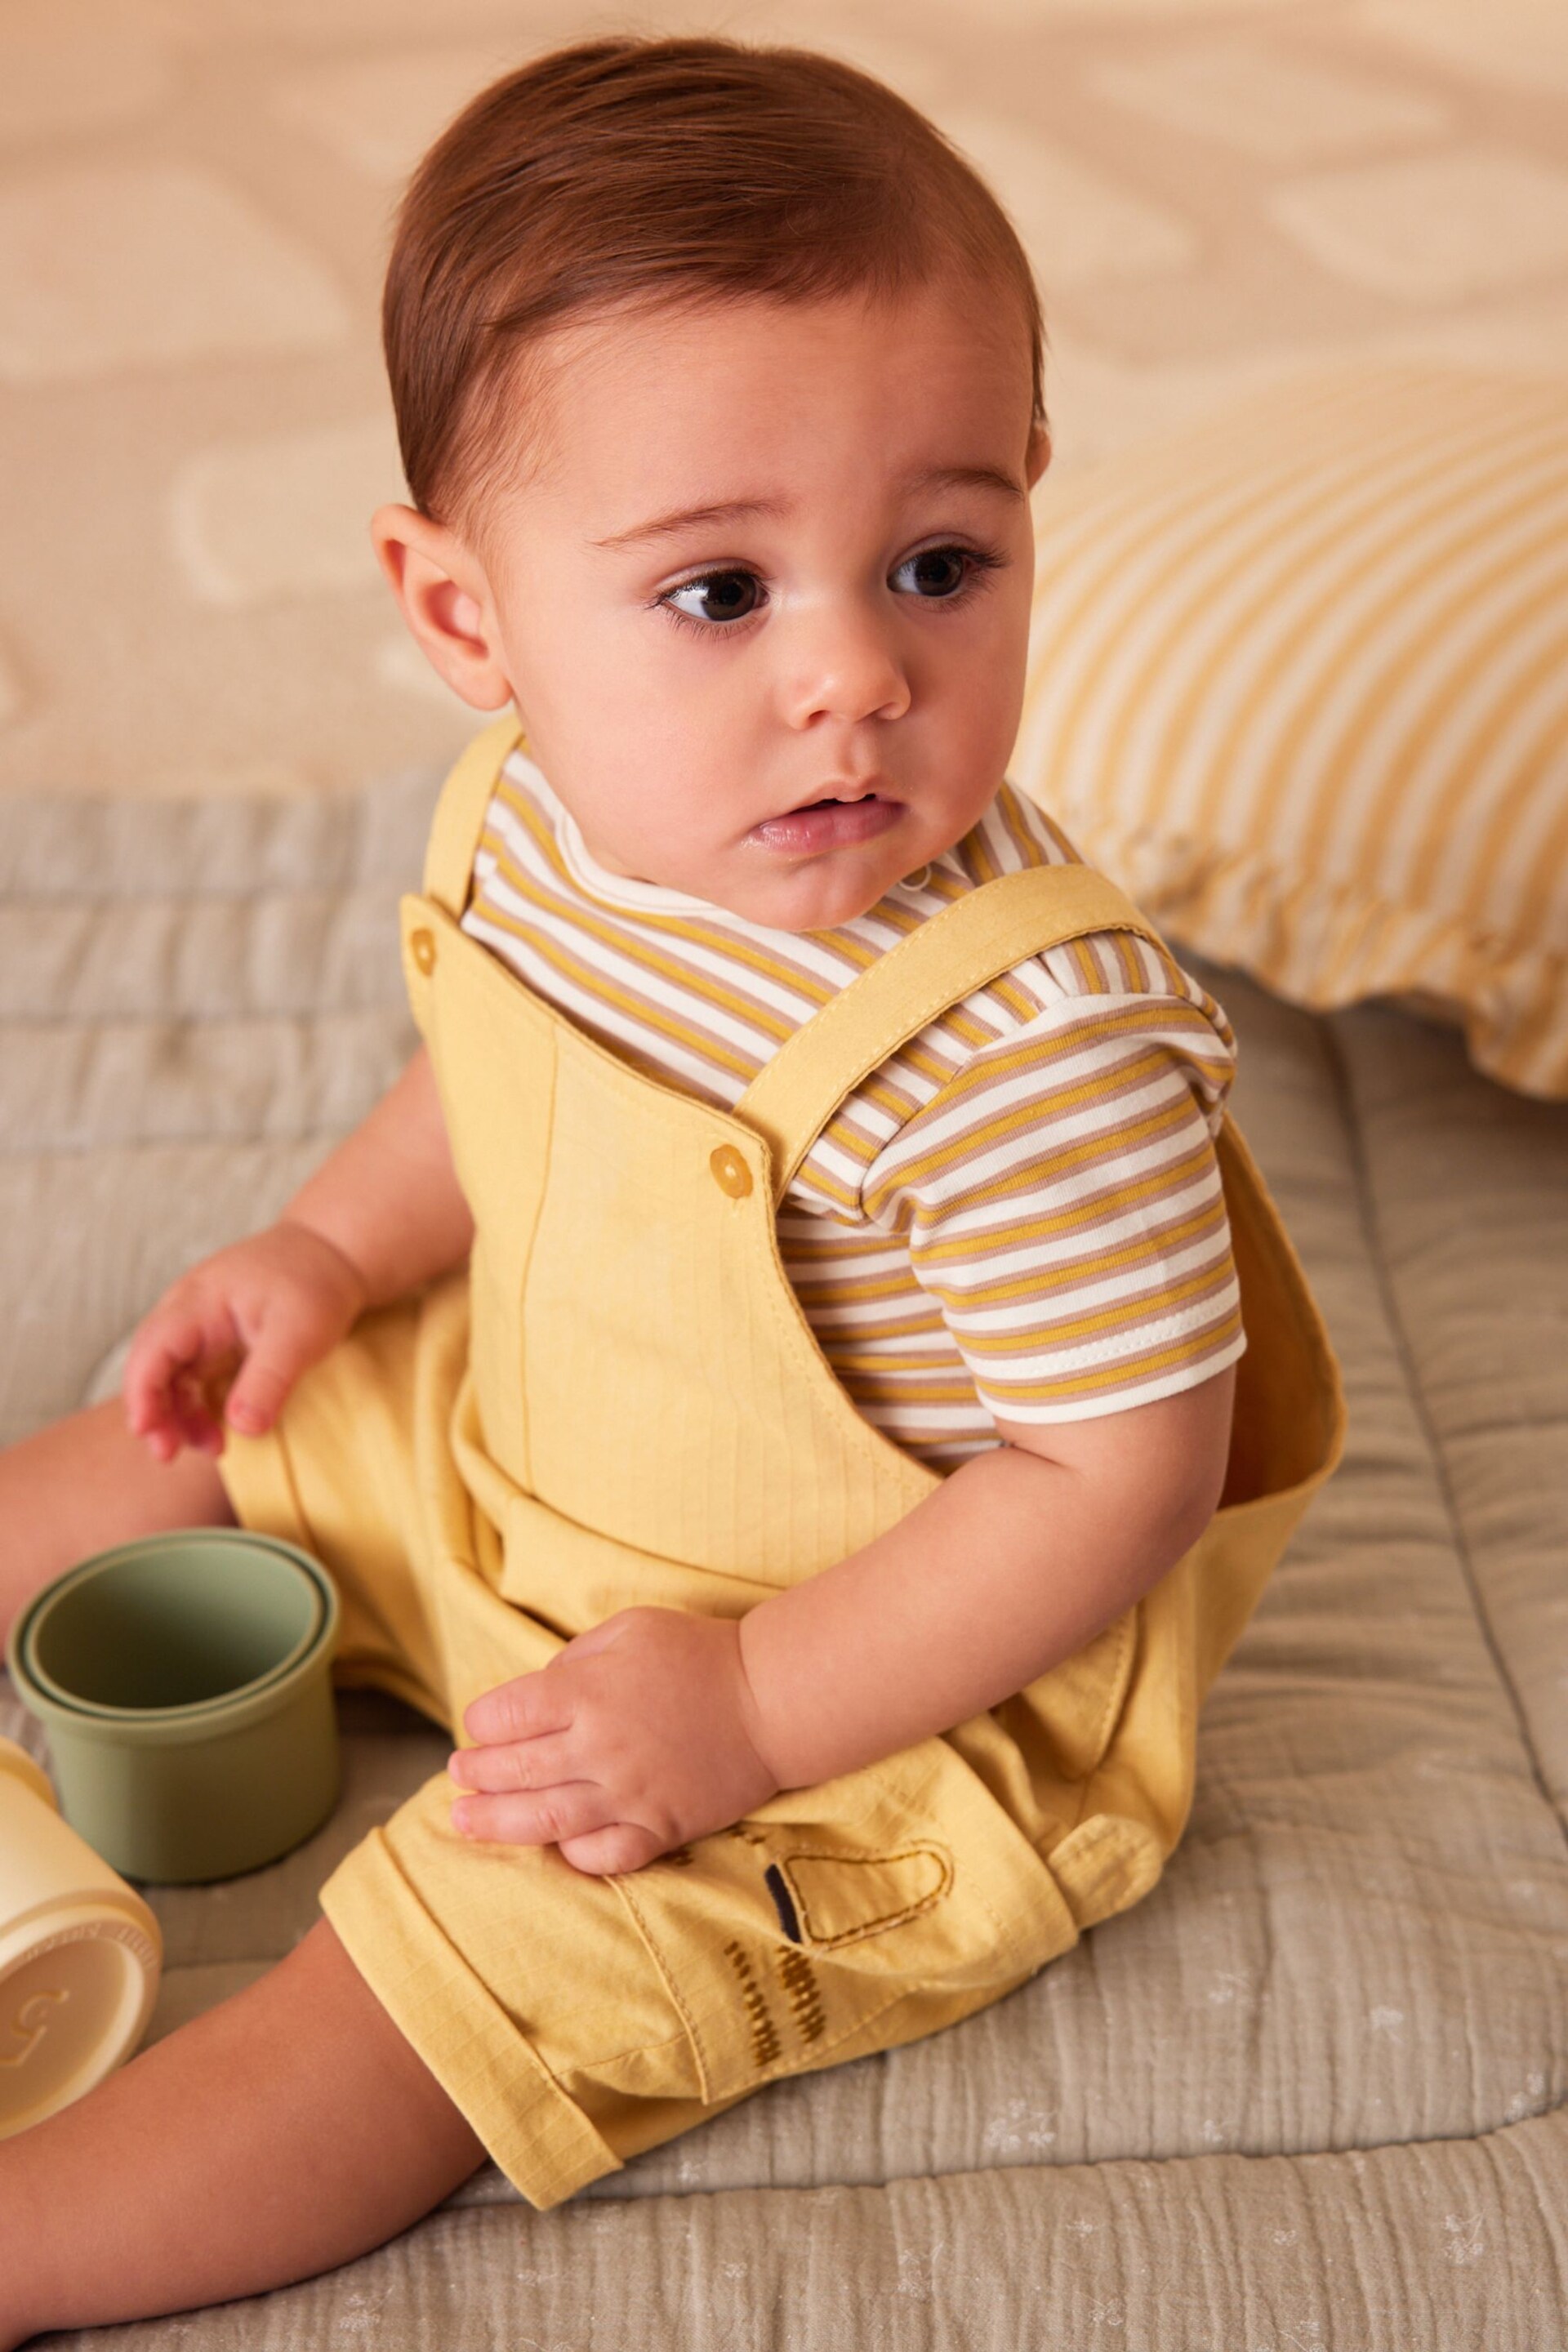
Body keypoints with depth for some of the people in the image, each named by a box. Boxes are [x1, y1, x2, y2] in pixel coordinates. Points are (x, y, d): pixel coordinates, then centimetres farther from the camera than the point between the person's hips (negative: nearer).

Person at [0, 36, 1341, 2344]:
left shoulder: (1025, 1049, -37)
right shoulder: (544, 815, -13)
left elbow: (1127, 1469, -28)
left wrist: (754, 1709, -27)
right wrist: (337, 1243, 0)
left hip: (873, 1666, -7)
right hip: (520, 1447, 8)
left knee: (420, 1978, -14)